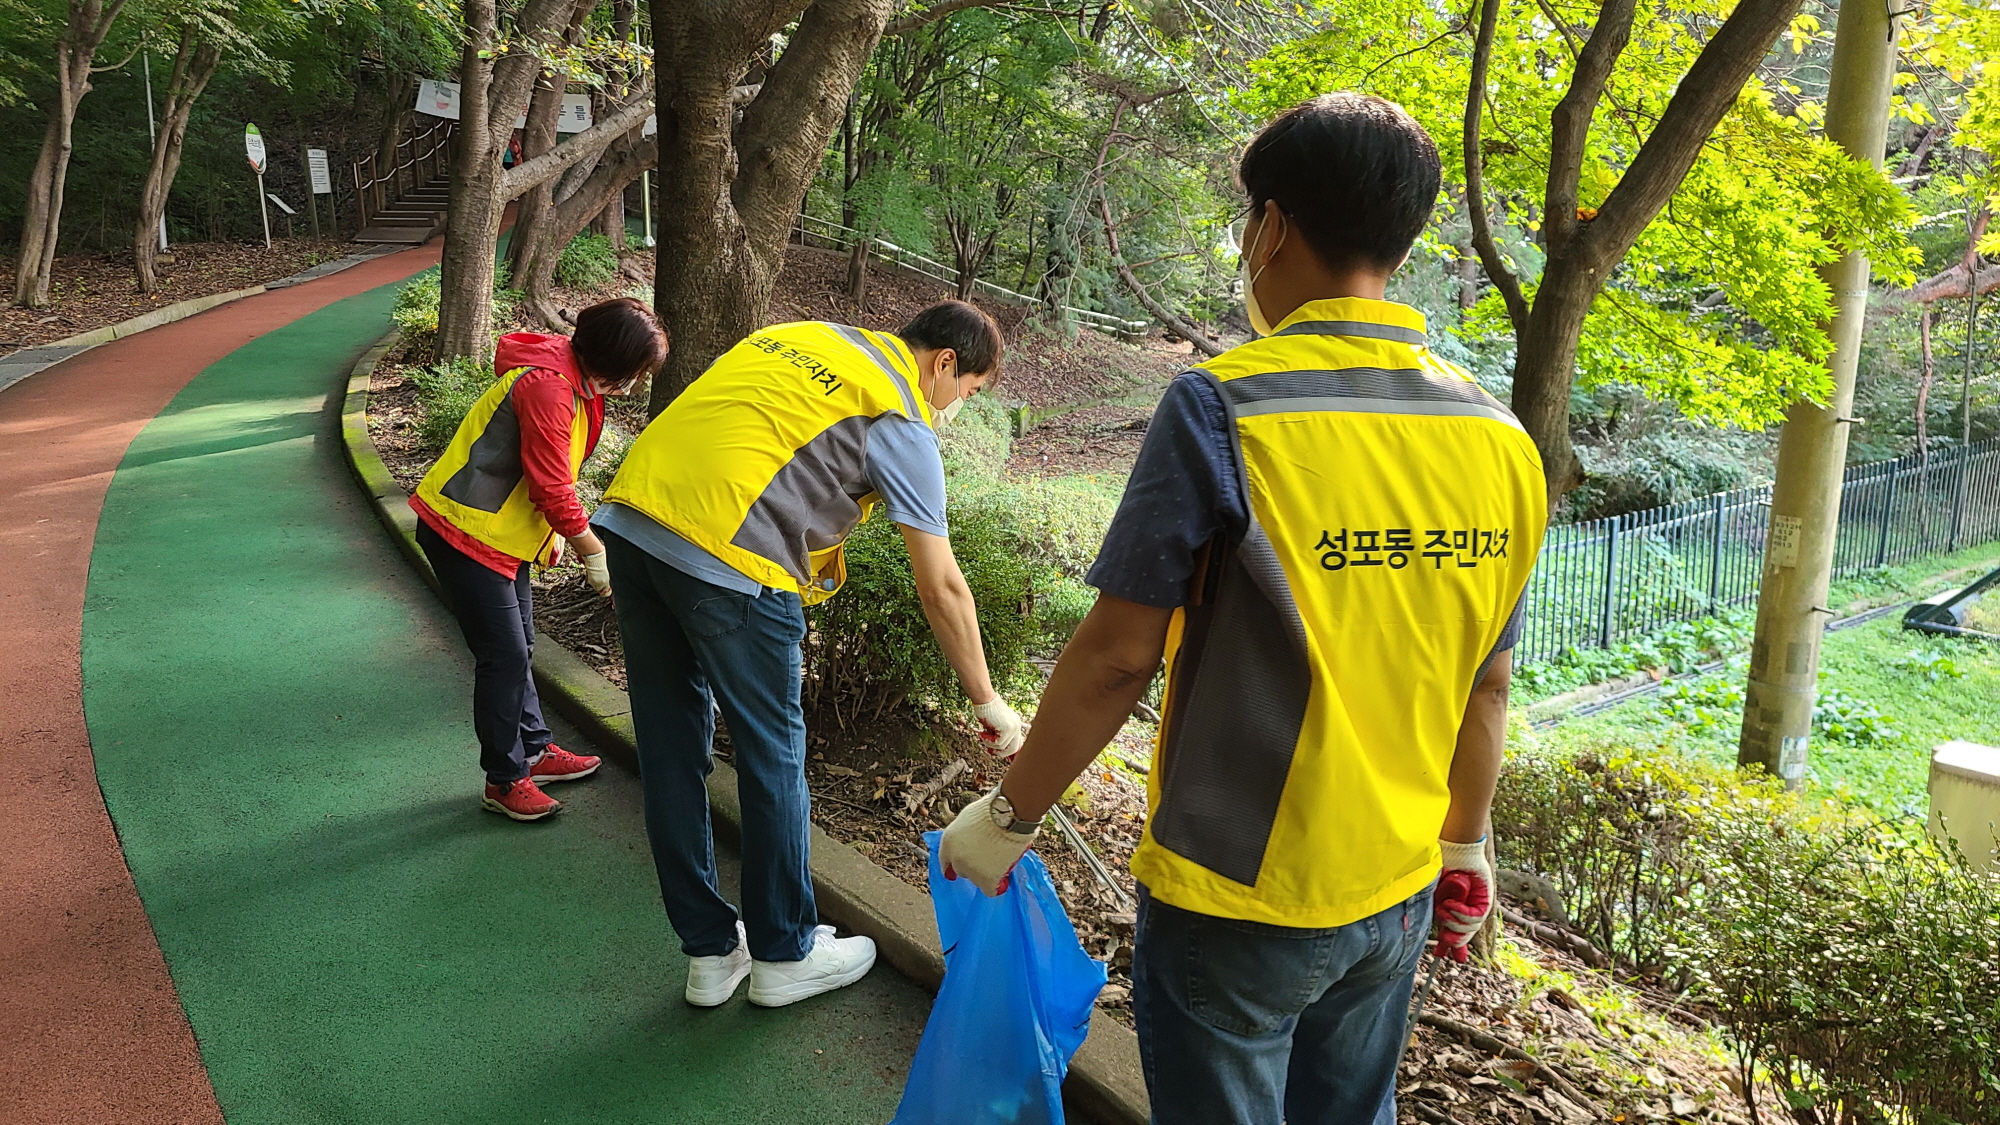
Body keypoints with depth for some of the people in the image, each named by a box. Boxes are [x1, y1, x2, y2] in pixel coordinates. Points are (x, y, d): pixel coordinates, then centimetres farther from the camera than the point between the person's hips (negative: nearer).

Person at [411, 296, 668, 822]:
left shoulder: (575, 380, 7)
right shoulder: (548, 385, -25)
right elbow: (552, 485, -24)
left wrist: (554, 529, 11)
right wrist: (594, 554, -16)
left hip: (502, 531, 10)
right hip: (467, 533, -10)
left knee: (518, 648, 18)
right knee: (504, 656, -4)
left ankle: (534, 751, 31)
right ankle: (505, 780, 8)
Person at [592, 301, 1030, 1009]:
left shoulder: (806, 337, 22)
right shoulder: (901, 425, 0)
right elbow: (942, 590, -1)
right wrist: (988, 702, 8)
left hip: (629, 517, 8)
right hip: (725, 559, -8)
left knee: (671, 751, 14)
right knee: (773, 759, 9)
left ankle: (710, 952, 28)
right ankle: (784, 955, 25)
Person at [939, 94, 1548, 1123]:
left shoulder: (1222, 408, -20)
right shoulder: (1501, 441, -2)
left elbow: (1117, 658, -18)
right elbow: (1485, 687, 6)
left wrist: (1009, 814, -5)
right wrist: (1464, 849, 19)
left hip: (1235, 899, -5)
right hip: (1394, 896, 5)